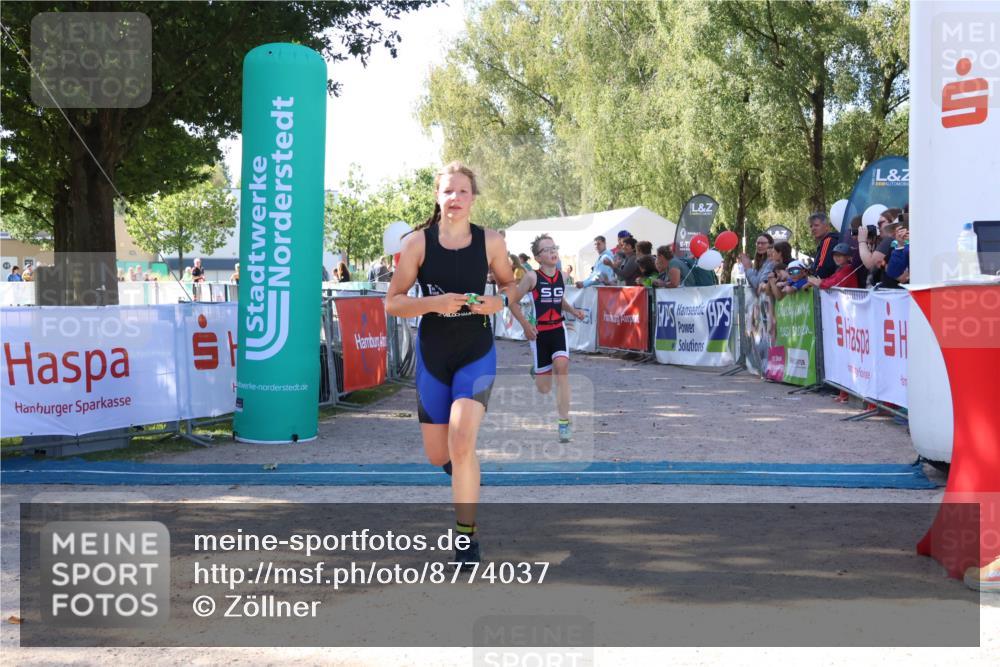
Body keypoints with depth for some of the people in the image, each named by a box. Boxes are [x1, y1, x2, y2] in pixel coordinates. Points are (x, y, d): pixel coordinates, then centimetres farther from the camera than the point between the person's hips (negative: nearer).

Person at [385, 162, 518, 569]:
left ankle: (467, 535, -4)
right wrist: (433, 303, -23)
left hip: (476, 355, -1)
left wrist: (501, 300, -12)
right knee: (437, 457, 9)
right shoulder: (417, 242, -7)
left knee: (461, 444, -19)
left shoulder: (491, 242, -5)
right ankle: (465, 474, 48)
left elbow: (510, 284, 11)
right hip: (432, 356, 1)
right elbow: (392, 303, -6)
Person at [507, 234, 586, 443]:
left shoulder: (561, 275, 5)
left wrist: (574, 311, 6)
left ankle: (564, 422, -19)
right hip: (539, 331, -3)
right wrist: (525, 324, -12)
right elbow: (513, 301, -4)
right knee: (544, 387, 3)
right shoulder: (532, 277, -8)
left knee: (561, 365, -23)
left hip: (558, 328, 3)